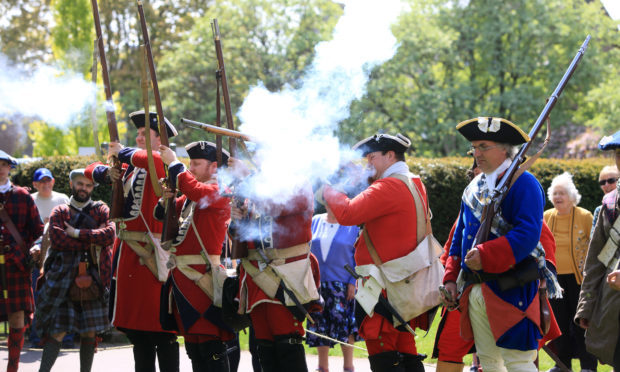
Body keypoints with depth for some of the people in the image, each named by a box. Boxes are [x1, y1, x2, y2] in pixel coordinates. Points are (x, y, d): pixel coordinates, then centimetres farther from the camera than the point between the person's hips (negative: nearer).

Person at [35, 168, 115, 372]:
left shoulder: (101, 210, 11)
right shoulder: (59, 212, 10)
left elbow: (109, 235, -8)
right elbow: (57, 239, -8)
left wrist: (77, 233, -10)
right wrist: (91, 241, -9)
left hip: (92, 277, 1)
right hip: (63, 278, -1)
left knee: (89, 331, 4)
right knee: (58, 330, -7)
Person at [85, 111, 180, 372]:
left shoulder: (163, 166, -8)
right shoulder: (131, 167, 15)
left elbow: (150, 159, -33)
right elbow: (92, 170, 24)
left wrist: (122, 152, -15)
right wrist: (106, 172, 1)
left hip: (151, 256, -8)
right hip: (126, 252, 8)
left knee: (161, 328, -6)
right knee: (135, 325, 14)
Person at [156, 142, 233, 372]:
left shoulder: (220, 192, -6)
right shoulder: (188, 197, 19)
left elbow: (195, 190, -25)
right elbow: (163, 214, 21)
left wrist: (173, 163, -15)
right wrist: (166, 199, 0)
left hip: (203, 277, -9)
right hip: (183, 277, 9)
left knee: (210, 343, -11)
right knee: (193, 346, 12)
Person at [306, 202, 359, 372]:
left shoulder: (352, 225, 0)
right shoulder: (315, 222, 6)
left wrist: (353, 282, -7)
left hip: (342, 284, -3)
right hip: (317, 283, 3)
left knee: (345, 325, -4)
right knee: (319, 326, 5)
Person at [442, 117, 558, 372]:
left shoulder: (523, 183, -8)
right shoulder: (473, 188, 17)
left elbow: (528, 234, -20)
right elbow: (460, 237, 23)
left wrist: (485, 256, -27)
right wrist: (451, 278, 12)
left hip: (511, 291, -8)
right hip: (475, 290, 8)